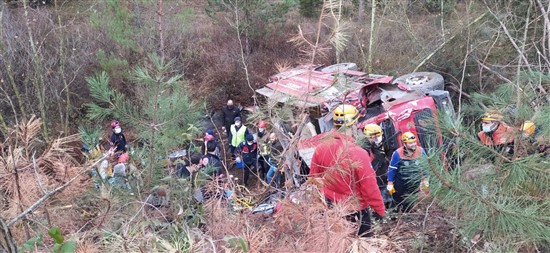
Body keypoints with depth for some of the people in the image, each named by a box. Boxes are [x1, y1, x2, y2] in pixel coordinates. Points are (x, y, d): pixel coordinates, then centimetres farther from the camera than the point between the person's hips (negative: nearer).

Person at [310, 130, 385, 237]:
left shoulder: (320, 149, -11)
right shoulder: (358, 153, -27)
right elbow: (370, 187, -21)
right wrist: (380, 210, -7)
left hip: (329, 205, 5)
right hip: (355, 208, -4)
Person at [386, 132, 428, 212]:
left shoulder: (421, 151, -9)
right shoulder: (397, 154, -18)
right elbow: (392, 169, -10)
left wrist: (425, 181, 10)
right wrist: (390, 184, -7)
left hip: (415, 186, 2)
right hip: (401, 187, -2)